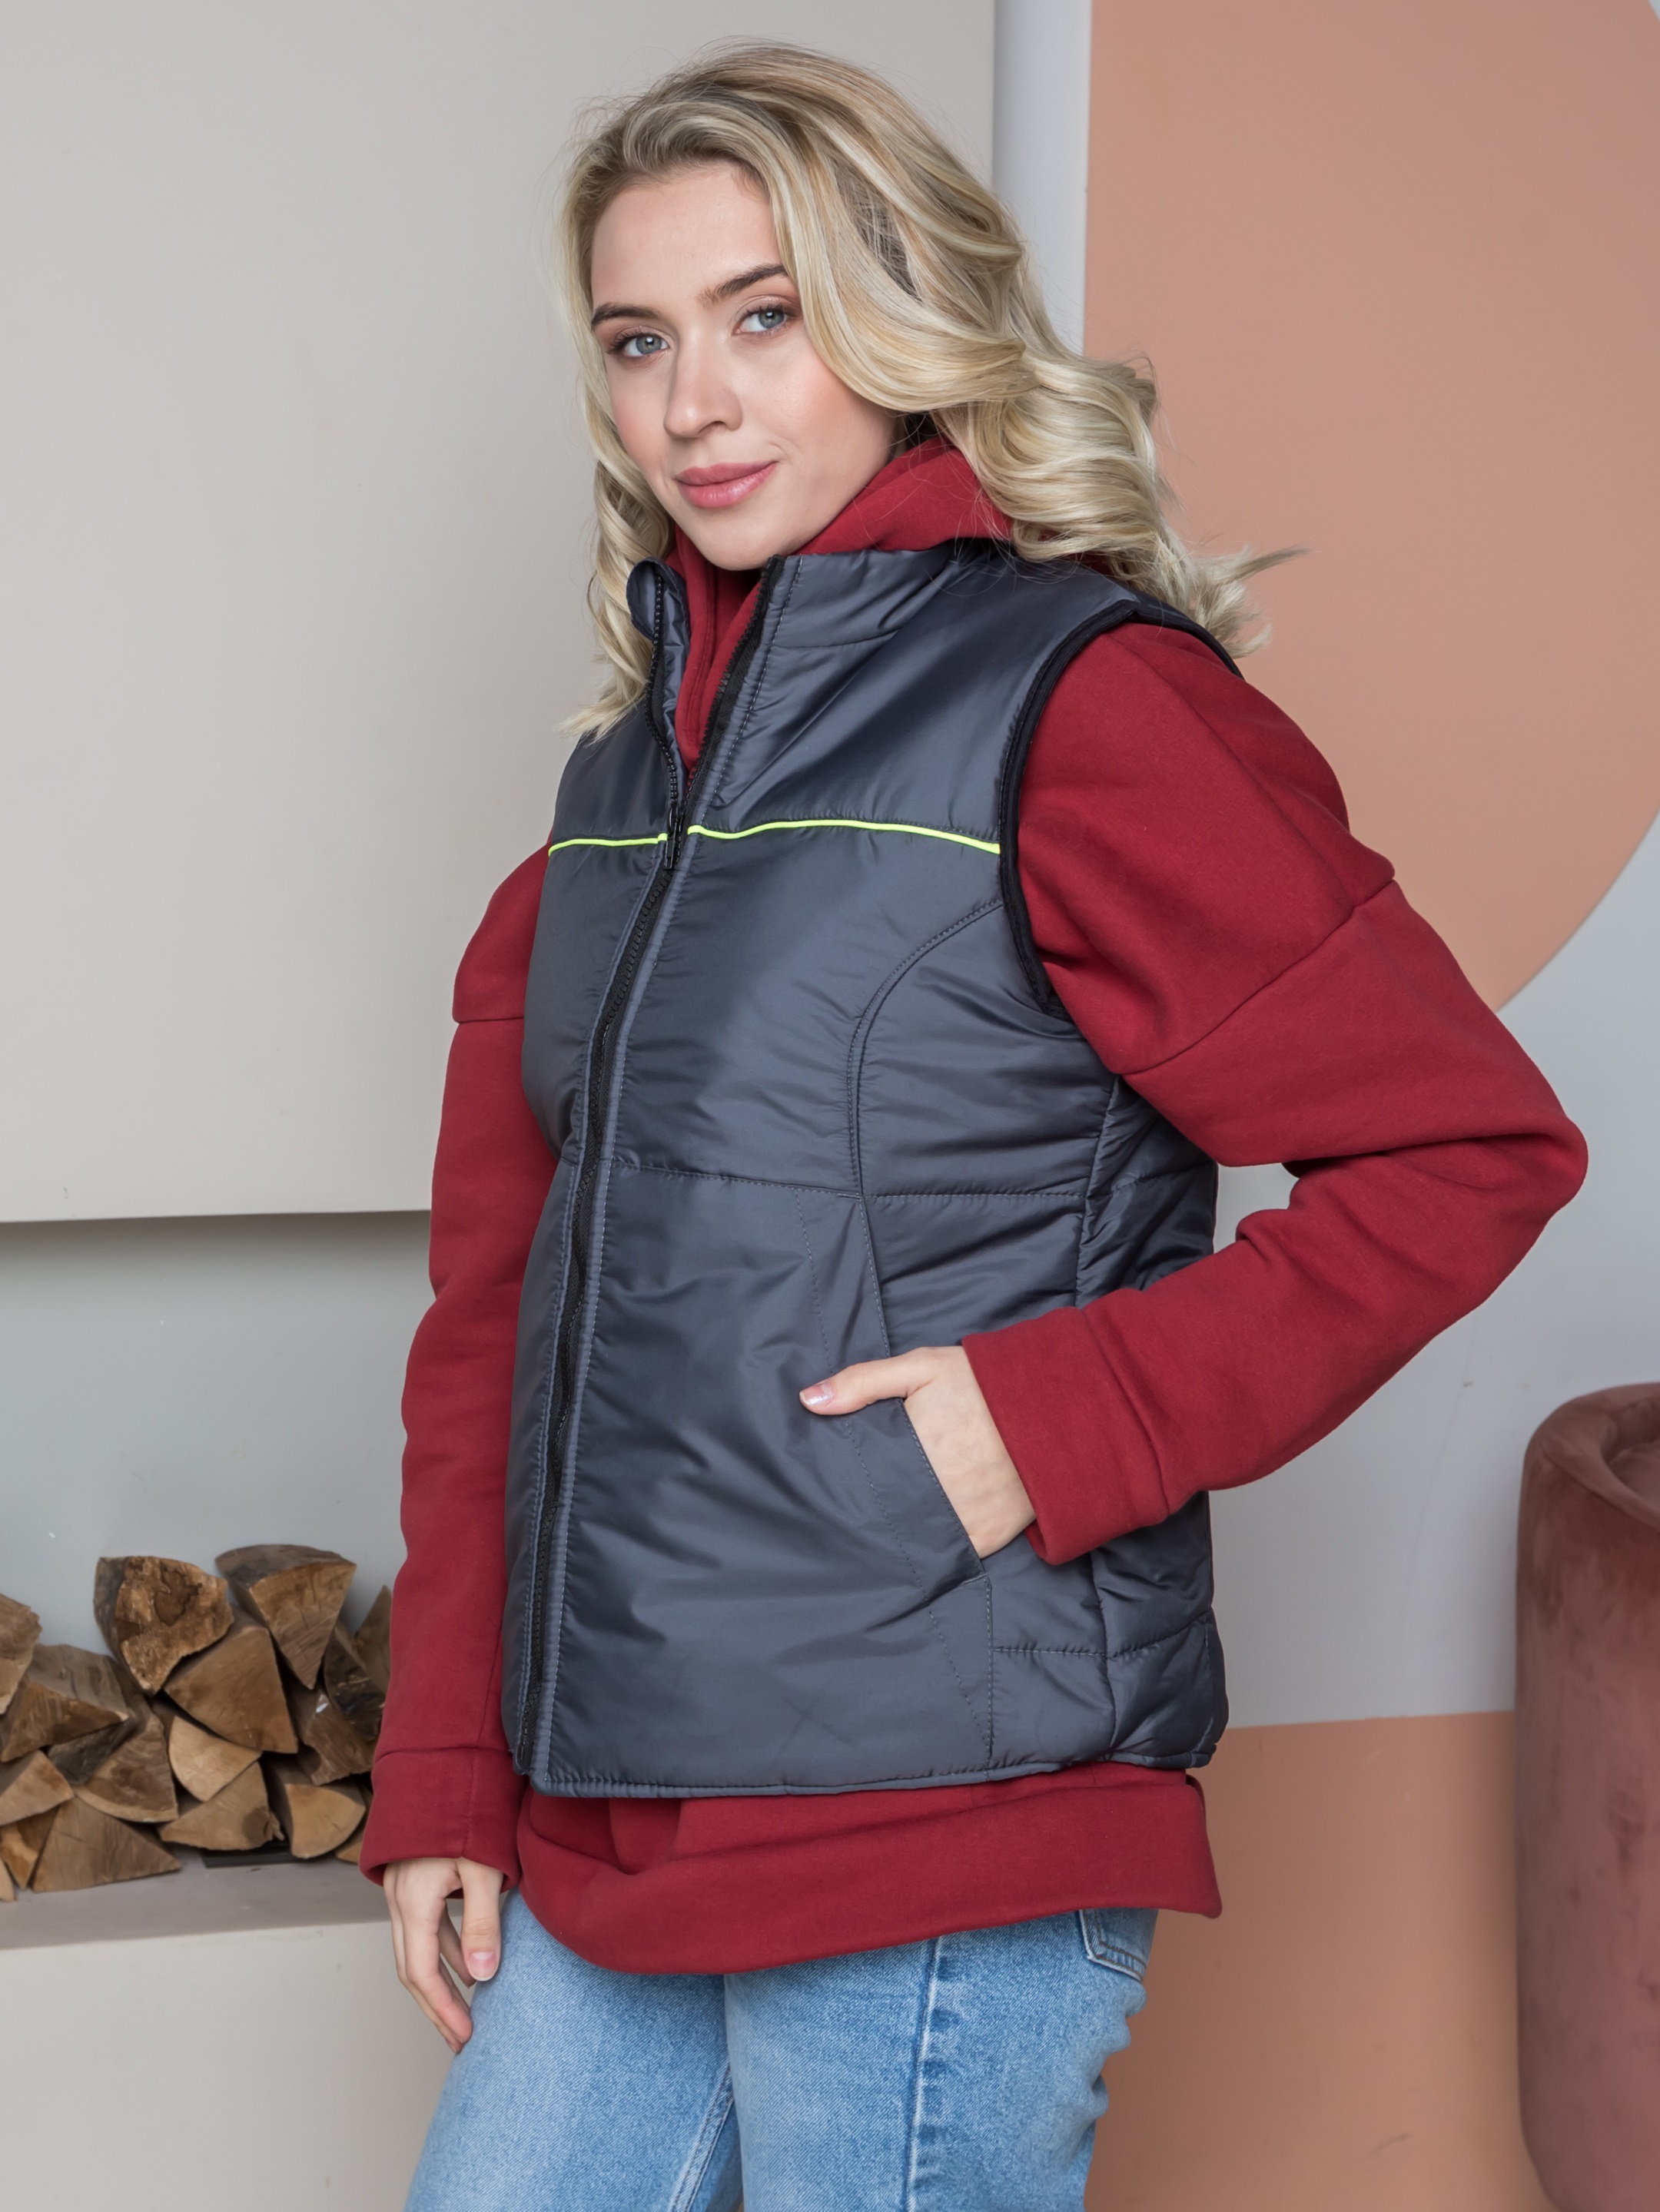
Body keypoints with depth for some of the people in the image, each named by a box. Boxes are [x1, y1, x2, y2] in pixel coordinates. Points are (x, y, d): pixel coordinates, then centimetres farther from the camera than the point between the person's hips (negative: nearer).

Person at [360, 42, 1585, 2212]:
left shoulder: (1077, 702, -9)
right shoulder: (631, 771, 13)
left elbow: (1471, 1147, -12)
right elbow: (496, 1309, 14)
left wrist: (1072, 1418, -18)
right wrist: (444, 1783, 10)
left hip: (944, 1836, -7)